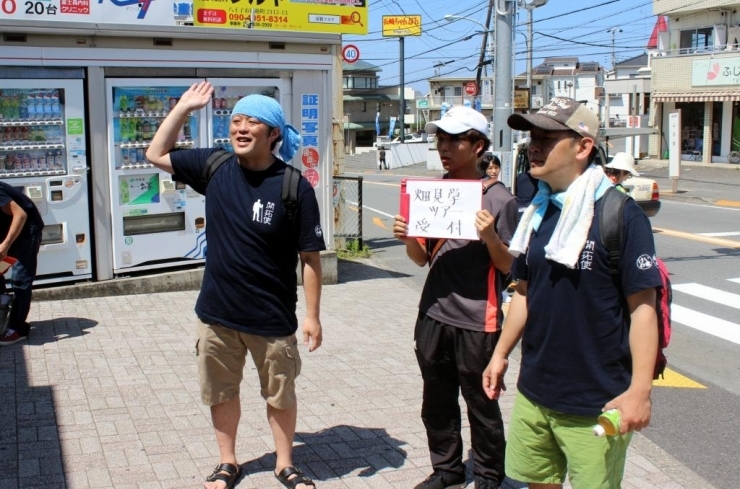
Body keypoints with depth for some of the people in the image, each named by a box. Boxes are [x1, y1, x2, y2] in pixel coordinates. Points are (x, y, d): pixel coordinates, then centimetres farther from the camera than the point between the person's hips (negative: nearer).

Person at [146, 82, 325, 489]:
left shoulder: (295, 188, -15)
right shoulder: (214, 167, -3)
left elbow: (310, 256, -11)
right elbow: (156, 154, 9)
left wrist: (312, 315, -10)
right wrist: (184, 107, 2)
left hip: (273, 318, -3)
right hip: (216, 313, 4)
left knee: (280, 396, 15)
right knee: (221, 393, 18)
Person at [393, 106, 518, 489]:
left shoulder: (498, 199, -8)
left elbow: (509, 267, -7)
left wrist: (490, 236, -24)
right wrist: (407, 238, -7)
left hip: (477, 323, -5)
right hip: (433, 316, 5)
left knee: (481, 405, 7)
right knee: (436, 403, 16)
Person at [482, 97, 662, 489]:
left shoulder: (620, 215, -14)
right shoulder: (537, 212, 7)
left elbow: (642, 306, -15)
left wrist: (640, 390, -18)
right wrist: (501, 354, 14)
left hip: (596, 405, -6)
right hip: (533, 393, 6)